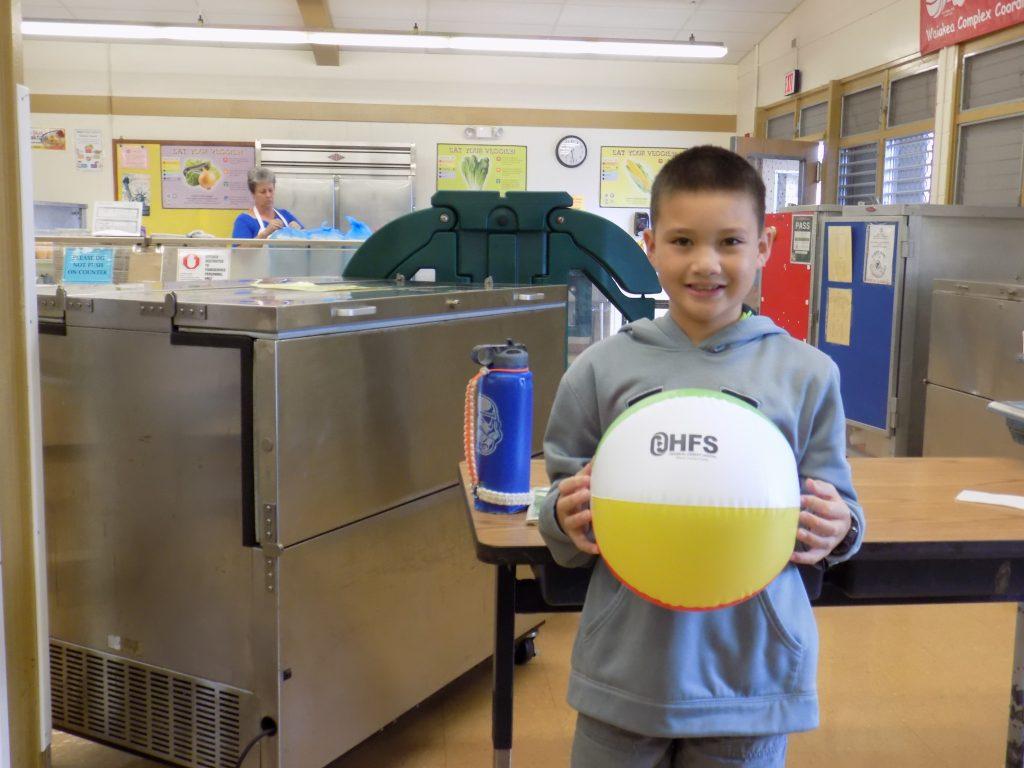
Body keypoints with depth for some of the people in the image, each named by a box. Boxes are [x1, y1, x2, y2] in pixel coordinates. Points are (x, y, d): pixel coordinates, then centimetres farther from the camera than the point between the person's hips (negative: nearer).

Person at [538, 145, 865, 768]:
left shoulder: (807, 374, -2)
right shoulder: (602, 370, -3)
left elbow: (834, 505, 6)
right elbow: (564, 505, 6)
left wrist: (836, 528, -15)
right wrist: (567, 518, -15)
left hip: (751, 668, 0)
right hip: (627, 669, 0)